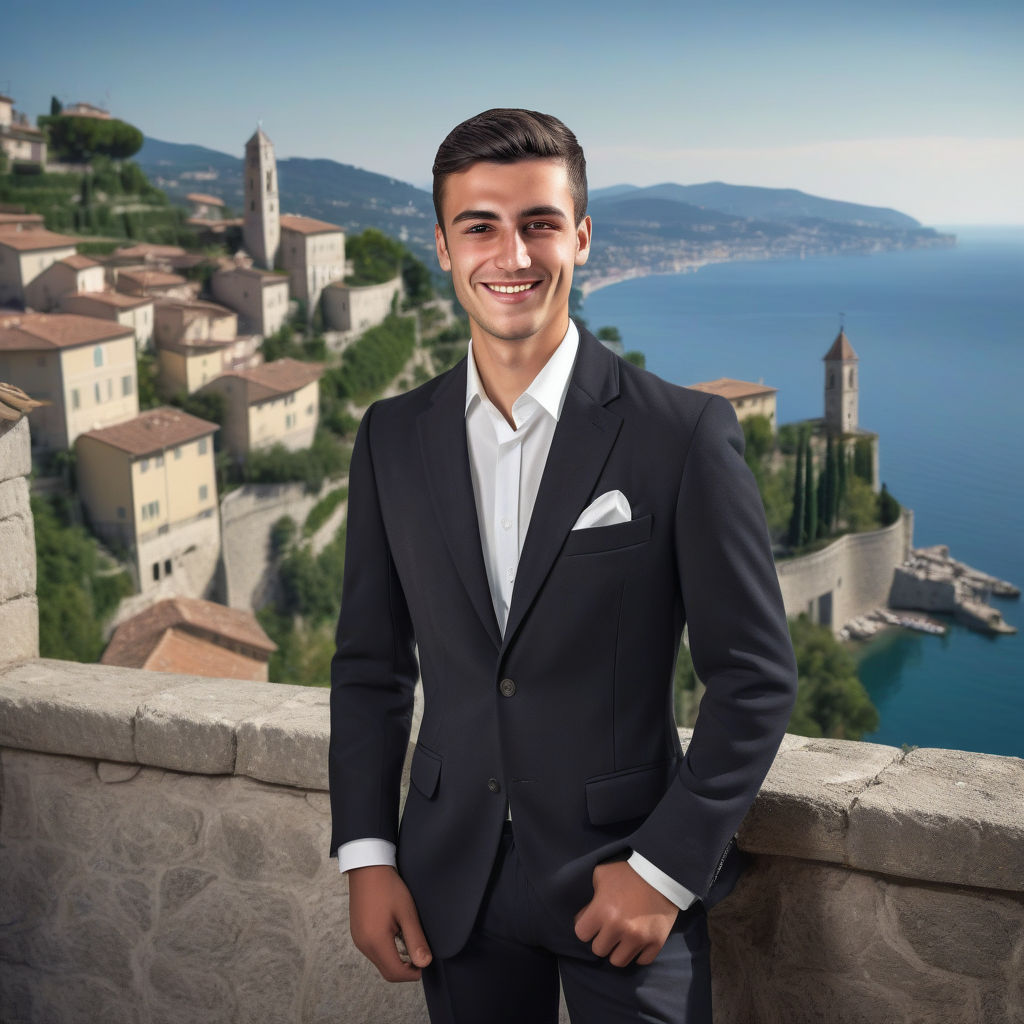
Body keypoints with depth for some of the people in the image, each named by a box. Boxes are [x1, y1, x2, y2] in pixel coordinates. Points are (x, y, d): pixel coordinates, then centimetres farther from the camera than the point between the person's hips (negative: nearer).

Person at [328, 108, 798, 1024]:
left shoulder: (684, 434, -11)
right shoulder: (392, 439, 1)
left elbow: (756, 675, -8)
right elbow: (371, 665, 7)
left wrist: (667, 867, -11)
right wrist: (366, 856, 2)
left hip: (626, 881, -3)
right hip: (453, 887, 3)